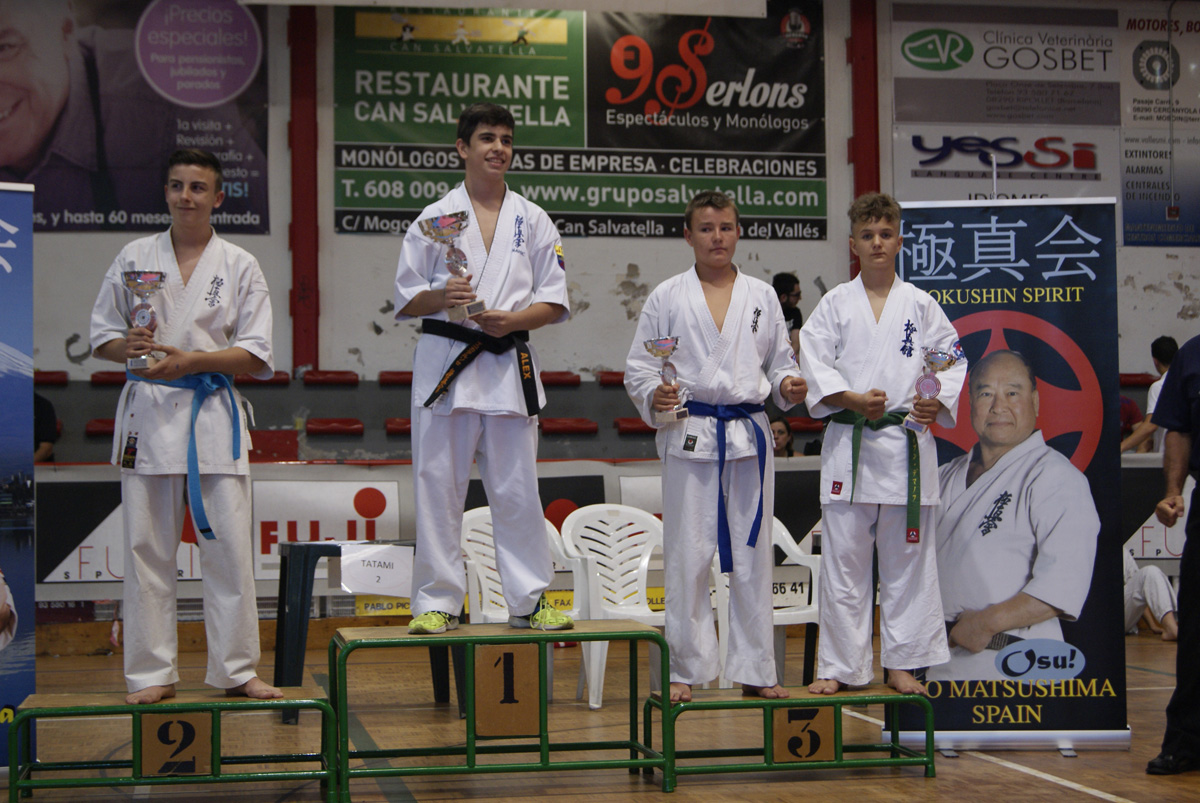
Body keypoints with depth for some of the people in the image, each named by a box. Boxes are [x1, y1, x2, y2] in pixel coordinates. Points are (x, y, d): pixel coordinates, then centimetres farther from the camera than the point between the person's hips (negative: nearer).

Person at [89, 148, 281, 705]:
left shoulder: (240, 266, 5)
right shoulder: (134, 258, 8)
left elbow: (256, 356, 0)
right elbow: (101, 338, 11)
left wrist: (191, 359, -14)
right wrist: (128, 346, -12)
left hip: (213, 413, -1)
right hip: (147, 411, 1)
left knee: (229, 546, -2)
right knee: (146, 547, 2)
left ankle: (235, 670, 10)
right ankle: (152, 674, 12)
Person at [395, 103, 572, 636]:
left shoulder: (532, 221, 9)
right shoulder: (435, 219, 6)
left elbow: (554, 303, 7)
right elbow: (406, 300, 6)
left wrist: (511, 320, -11)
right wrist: (442, 297, -14)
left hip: (510, 363, 1)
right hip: (445, 360, -1)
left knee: (516, 489, 2)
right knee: (439, 487, 0)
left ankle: (530, 600, 11)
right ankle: (438, 603, 10)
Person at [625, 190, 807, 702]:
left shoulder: (761, 296, 10)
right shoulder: (667, 297, 4)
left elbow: (779, 362, 15)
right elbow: (637, 367, 4)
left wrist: (789, 387, -6)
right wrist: (654, 396, -16)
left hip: (749, 436, 2)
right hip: (690, 435, -2)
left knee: (752, 554, 5)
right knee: (688, 555, -2)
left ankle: (754, 669, 14)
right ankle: (688, 668, 10)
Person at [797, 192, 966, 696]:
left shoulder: (919, 305, 8)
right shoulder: (835, 304, 6)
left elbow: (952, 360, 6)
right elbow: (813, 365, -1)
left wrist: (937, 403, -12)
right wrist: (853, 399, -16)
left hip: (907, 443, 1)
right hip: (849, 444, -1)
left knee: (906, 560, 5)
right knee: (843, 560, 1)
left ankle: (902, 665, 15)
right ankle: (838, 667, 10)